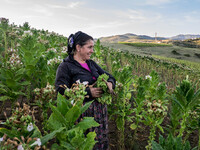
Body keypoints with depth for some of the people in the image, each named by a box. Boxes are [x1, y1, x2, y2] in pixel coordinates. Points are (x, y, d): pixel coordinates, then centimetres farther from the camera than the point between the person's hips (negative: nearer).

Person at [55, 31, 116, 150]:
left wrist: (110, 82, -7)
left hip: (100, 109, 7)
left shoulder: (91, 63, 13)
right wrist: (88, 92, -21)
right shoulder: (65, 66, -8)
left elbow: (109, 76, 18)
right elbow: (62, 91, -17)